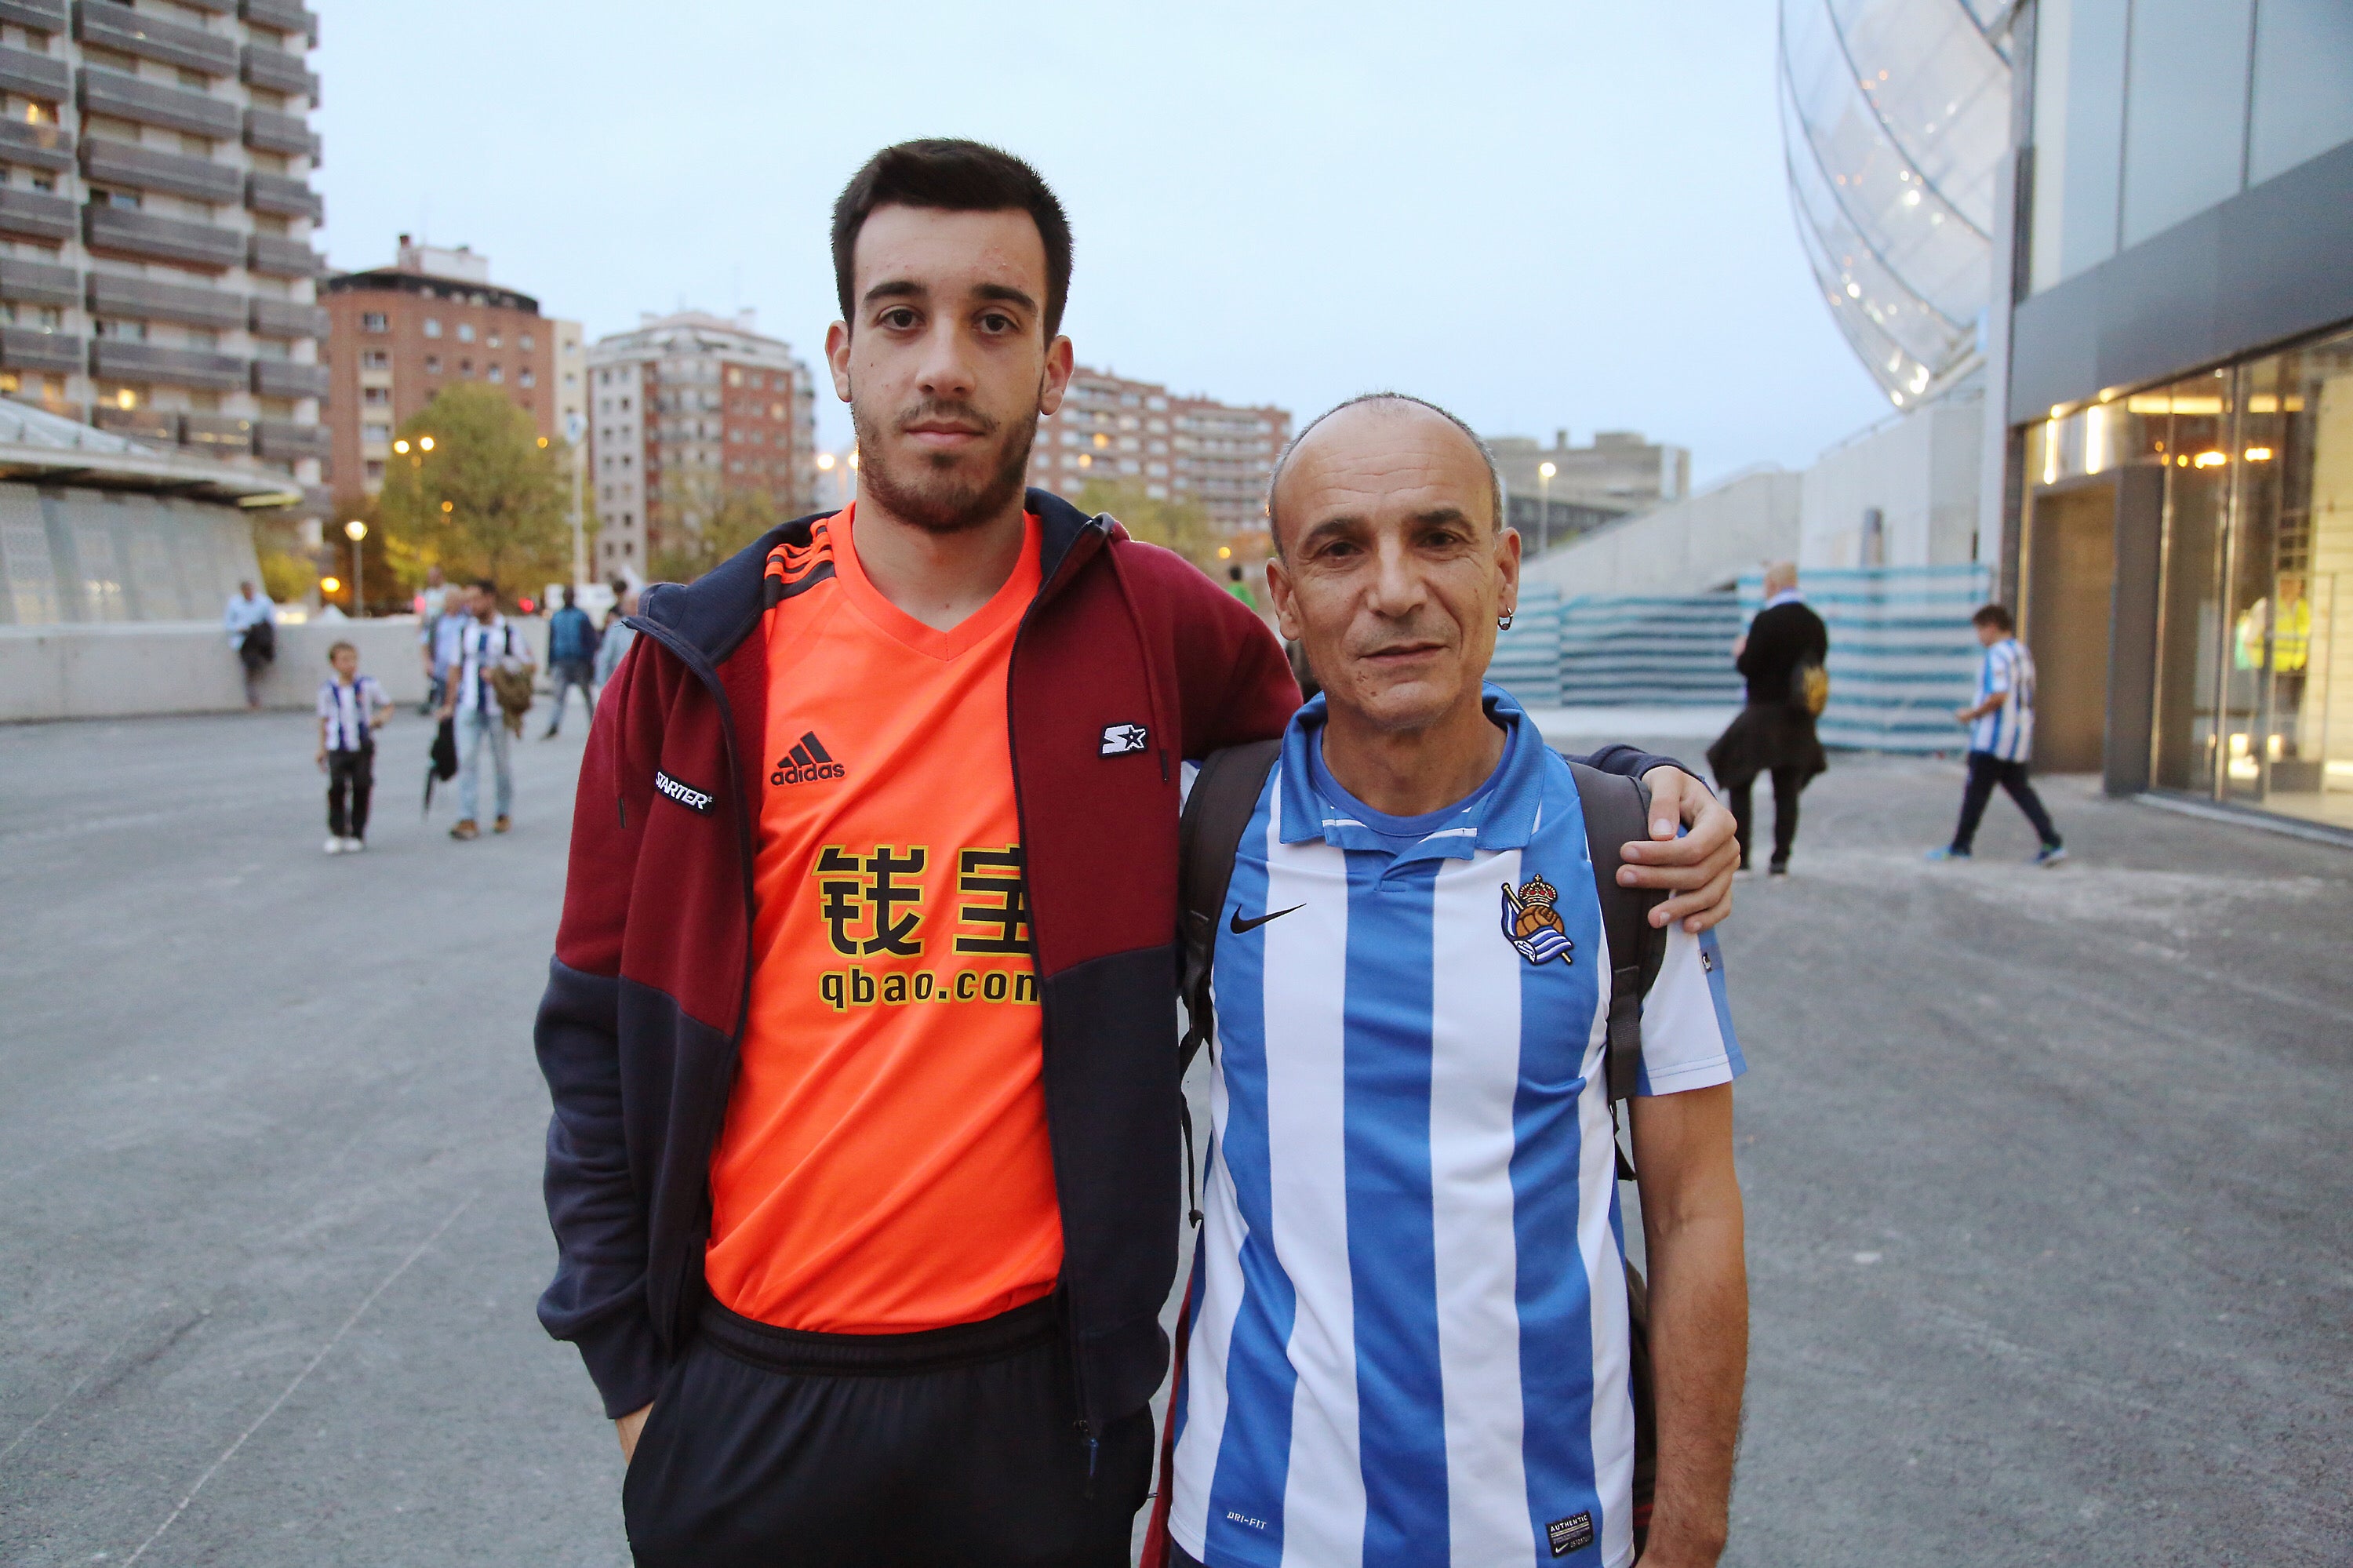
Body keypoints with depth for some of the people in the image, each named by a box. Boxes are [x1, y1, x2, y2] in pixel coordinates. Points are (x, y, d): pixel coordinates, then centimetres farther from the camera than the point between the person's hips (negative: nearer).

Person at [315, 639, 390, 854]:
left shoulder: (368, 685, -1)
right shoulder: (327, 689, 2)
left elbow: (388, 706, 9)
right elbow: (324, 720, 10)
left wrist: (380, 718, -13)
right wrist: (322, 749, 10)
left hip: (363, 747, 0)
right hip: (337, 749, 0)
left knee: (362, 789, 1)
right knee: (336, 788, -10)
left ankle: (357, 835, 12)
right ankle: (336, 833, 1)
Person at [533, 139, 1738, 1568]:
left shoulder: (1149, 624, -5)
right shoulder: (702, 666, -4)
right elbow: (601, 1033, 2)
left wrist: (1633, 781, -4)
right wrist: (626, 1368, 2)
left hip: (1037, 1391, 0)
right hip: (746, 1388, 1)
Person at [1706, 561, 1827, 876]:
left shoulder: (1766, 620, -14)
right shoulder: (1816, 623, 5)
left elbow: (1748, 666, -15)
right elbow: (1817, 669, 12)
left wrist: (1740, 652, 8)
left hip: (1764, 715, -6)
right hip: (1799, 720, 6)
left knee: (1739, 787, 4)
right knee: (1787, 791, 9)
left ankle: (1740, 859, 2)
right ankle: (1781, 859, 7)